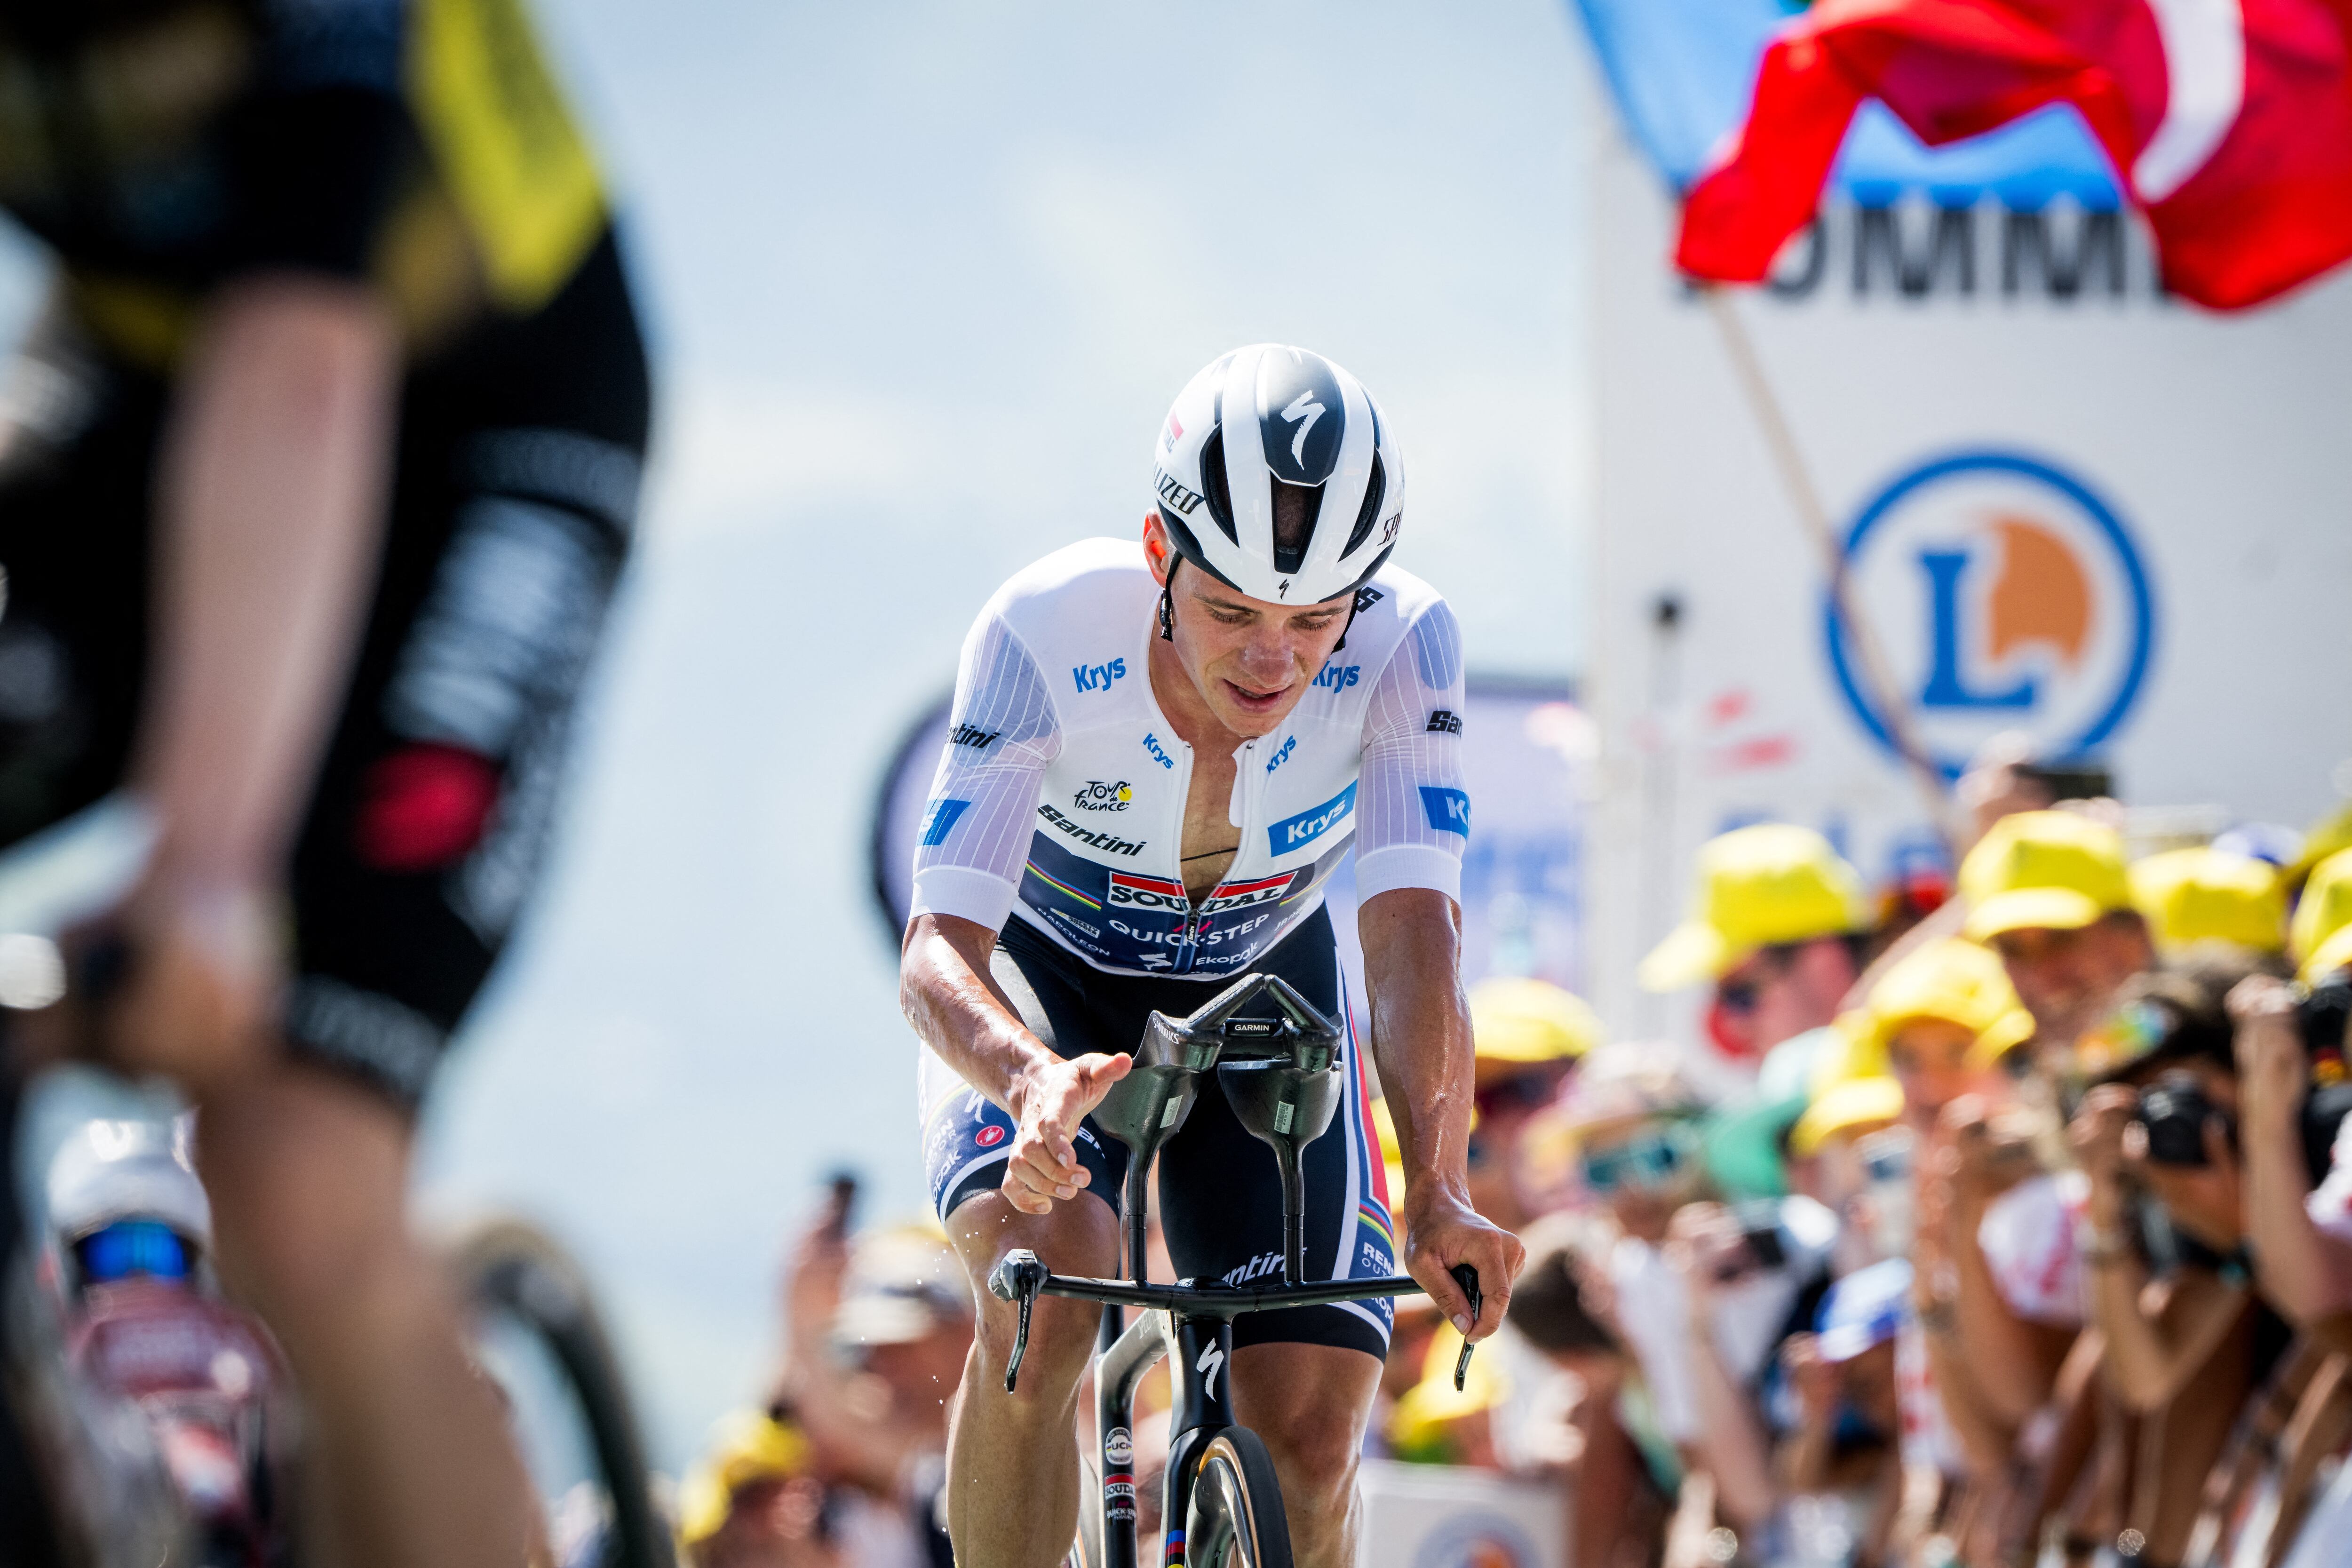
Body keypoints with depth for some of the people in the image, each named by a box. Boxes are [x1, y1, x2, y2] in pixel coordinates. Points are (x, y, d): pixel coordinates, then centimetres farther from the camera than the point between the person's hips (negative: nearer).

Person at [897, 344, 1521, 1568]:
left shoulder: (1400, 648, -28)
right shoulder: (1045, 635, -33)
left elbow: (1411, 931, -35)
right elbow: (938, 950, -36)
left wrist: (1437, 1191, -51)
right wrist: (1032, 1079, -59)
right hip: (1043, 988, -2)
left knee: (1310, 1441, -13)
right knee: (1046, 1286, -33)